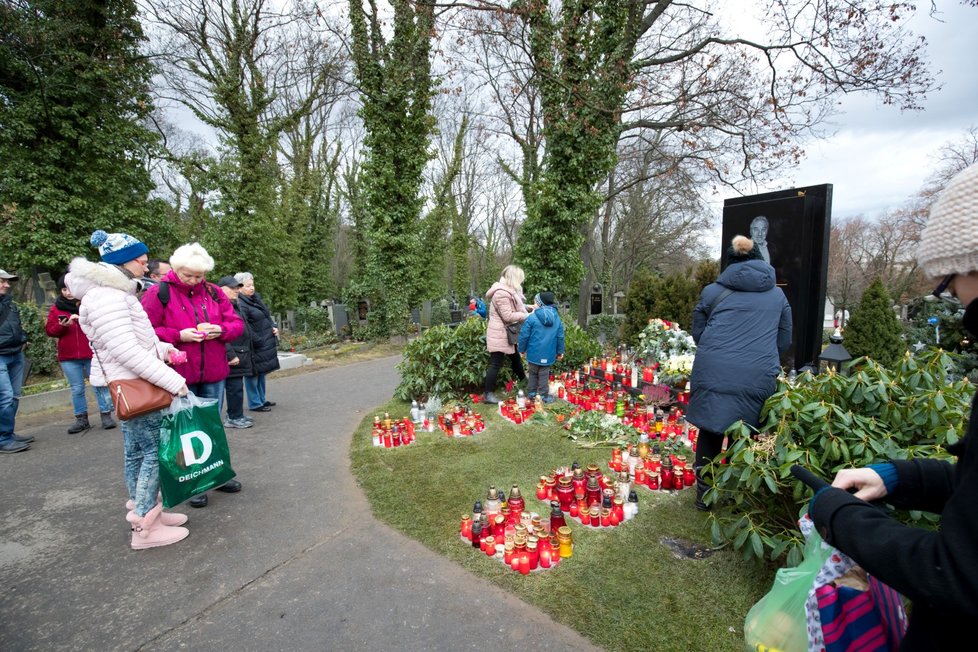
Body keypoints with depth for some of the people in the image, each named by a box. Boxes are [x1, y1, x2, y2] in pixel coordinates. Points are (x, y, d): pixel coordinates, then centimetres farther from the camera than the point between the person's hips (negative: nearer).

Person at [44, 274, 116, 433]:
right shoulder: (56, 308, 9)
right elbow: (49, 330, 6)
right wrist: (62, 325, -13)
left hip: (92, 353, -3)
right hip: (68, 357, 3)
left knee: (100, 385, 1)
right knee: (77, 389, 10)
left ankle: (106, 415, 9)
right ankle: (81, 419, 19)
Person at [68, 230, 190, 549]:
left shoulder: (115, 291, 13)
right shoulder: (106, 296, -20)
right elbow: (126, 350, -26)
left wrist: (162, 348, 5)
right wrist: (171, 380, -25)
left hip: (131, 384, 10)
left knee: (137, 451, 16)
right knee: (155, 450, -5)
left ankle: (144, 512, 27)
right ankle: (145, 527, 4)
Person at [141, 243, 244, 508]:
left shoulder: (213, 292, 5)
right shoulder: (158, 293, -5)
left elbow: (237, 324, 7)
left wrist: (220, 330, -13)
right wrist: (178, 336, -21)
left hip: (213, 374, 4)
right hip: (179, 376, -4)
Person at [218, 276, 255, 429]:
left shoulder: (234, 305, 18)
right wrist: (231, 355, -25)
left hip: (240, 355, 10)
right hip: (232, 357, -10)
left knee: (237, 387, 16)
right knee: (235, 387, -3)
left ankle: (237, 415, 26)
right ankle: (234, 418, 7)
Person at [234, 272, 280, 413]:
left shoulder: (256, 298, 12)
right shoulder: (240, 304, -16)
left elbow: (267, 315, 21)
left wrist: (274, 327, 4)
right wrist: (259, 341, -18)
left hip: (266, 344, 9)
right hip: (255, 347, -9)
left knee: (262, 373, 18)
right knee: (253, 374, 2)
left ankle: (262, 399, 30)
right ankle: (255, 404, 12)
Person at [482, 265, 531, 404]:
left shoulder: (506, 290, 12)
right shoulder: (502, 293, -23)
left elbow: (513, 307, 18)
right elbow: (508, 316, -26)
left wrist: (527, 307, 3)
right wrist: (526, 315, -18)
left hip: (505, 334, 11)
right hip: (499, 335, -11)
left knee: (516, 358, 23)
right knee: (496, 364, -5)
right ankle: (488, 395, 3)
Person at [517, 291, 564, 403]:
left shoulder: (532, 317, -12)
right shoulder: (557, 318, 2)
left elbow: (524, 335, -9)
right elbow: (560, 337, 5)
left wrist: (522, 349, 5)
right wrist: (560, 351, 16)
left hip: (534, 353, -2)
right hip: (548, 354, 2)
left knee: (533, 373, 14)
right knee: (544, 375, 11)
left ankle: (531, 393, 21)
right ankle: (544, 395, 14)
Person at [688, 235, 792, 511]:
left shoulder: (713, 291, 10)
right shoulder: (778, 295, 15)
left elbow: (697, 333, 13)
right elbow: (784, 341, 19)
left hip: (714, 373, -1)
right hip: (758, 377, 1)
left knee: (710, 430, 14)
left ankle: (704, 493, 25)